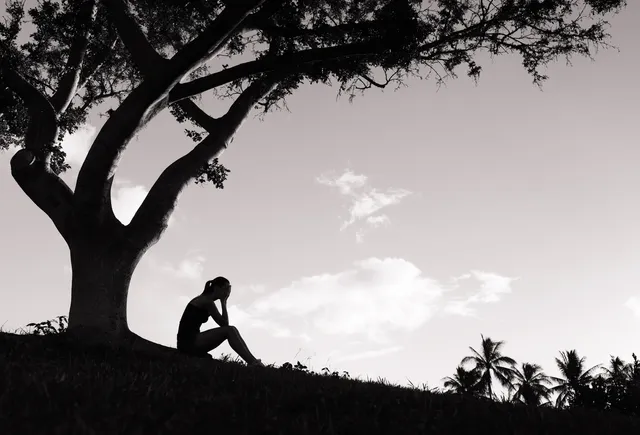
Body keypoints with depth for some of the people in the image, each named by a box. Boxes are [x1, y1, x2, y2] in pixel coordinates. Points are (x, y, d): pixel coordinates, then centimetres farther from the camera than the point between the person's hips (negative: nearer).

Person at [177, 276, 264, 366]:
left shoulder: (203, 300, 18)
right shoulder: (206, 301, -11)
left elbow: (224, 323, 19)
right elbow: (224, 324, -12)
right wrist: (223, 302, -6)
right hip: (189, 342, -9)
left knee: (232, 330, 2)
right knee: (229, 330, -17)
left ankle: (253, 361, -2)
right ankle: (253, 363, -19)